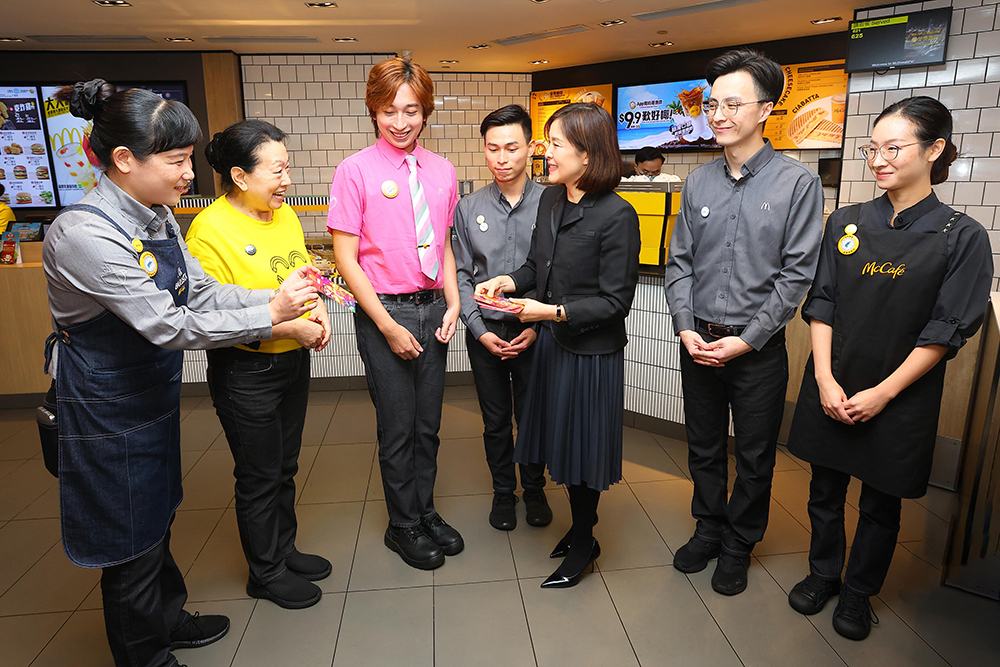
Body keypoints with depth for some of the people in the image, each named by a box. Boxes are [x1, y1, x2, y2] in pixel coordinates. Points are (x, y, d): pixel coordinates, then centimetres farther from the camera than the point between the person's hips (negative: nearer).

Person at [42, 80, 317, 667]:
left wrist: (282, 298, -15)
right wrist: (270, 313, -26)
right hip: (109, 408, -8)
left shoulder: (158, 218, 0)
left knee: (157, 515, 25)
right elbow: (170, 326, -30)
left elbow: (203, 292, -1)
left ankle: (168, 619, 47)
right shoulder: (84, 234, -27)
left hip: (155, 396, 8)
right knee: (131, 539, 11)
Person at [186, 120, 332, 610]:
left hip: (294, 360, 7)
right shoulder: (210, 230, -18)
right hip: (245, 372, -7)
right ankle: (266, 572, 30)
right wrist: (287, 326, -24)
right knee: (260, 477, 9)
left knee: (285, 467, 21)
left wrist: (317, 309, -4)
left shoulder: (284, 213, 5)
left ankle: (284, 548, 41)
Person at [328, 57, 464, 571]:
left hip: (433, 309, 4)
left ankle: (425, 512, 36)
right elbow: (346, 258, -8)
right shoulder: (355, 171, -7)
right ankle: (403, 526, 29)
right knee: (398, 428, 7)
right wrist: (388, 326, -12)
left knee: (428, 425, 15)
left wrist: (453, 304, 1)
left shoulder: (441, 171, 7)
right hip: (384, 313, -4)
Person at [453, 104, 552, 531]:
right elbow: (461, 274, 2)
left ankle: (534, 490, 34)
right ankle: (503, 492, 34)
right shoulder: (468, 208, 1)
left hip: (534, 331, -1)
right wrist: (480, 330, -6)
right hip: (485, 332, 2)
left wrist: (537, 327, -11)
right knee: (495, 421, 14)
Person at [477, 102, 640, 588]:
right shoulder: (550, 200, 4)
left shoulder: (616, 215, -18)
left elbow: (616, 301, -18)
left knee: (581, 446, 7)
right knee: (561, 438, 18)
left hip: (592, 351, -7)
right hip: (552, 342, 7)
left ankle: (583, 544, 30)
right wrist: (509, 282, -5)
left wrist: (554, 311, -24)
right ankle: (581, 526, 41)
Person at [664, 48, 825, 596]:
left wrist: (746, 340, -15)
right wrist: (685, 328, -6)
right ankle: (708, 530, 37)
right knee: (703, 447, 16)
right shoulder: (698, 183, 4)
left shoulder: (798, 182, -7)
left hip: (759, 347, -3)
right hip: (698, 342, 3)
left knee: (754, 457, 12)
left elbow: (796, 274, -10)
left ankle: (738, 545, 33)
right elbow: (679, 262, 5)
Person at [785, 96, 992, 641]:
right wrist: (824, 378, -10)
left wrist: (883, 392, -14)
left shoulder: (961, 237, -6)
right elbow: (821, 304, 0)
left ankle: (858, 592, 35)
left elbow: (946, 331, -9)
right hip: (831, 390, 3)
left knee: (881, 503, 13)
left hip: (900, 397, -2)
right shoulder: (846, 223, 2)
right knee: (825, 490, 15)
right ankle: (822, 574, 38)